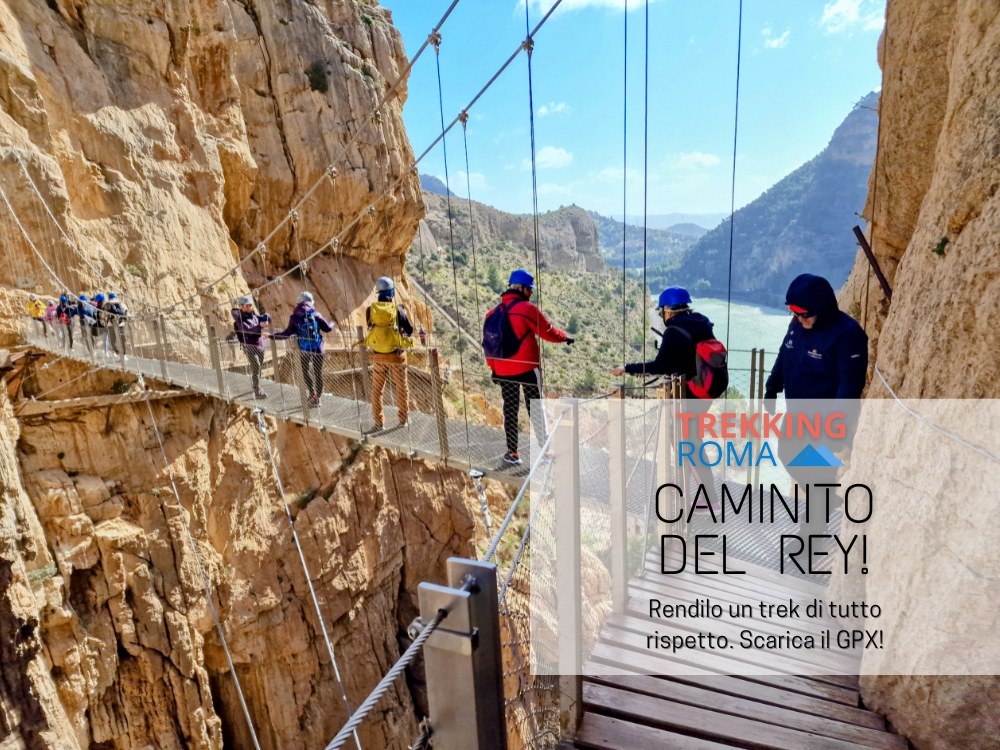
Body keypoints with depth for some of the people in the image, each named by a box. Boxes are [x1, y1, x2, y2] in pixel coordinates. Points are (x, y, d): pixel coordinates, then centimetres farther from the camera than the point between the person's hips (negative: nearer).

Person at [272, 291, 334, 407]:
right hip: (317, 348, 0)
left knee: (305, 371, 17)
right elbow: (327, 328, 1)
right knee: (318, 372, 10)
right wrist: (332, 325, 24)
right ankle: (317, 397, 13)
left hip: (304, 349, 0)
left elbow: (287, 333, -7)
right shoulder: (316, 315, -4)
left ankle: (312, 393, 8)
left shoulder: (294, 317, -5)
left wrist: (273, 336, 4)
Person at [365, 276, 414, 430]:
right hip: (396, 355, -2)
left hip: (378, 355, 2)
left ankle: (378, 421, 20)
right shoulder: (398, 310, -14)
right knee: (401, 388, 15)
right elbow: (410, 329, -1)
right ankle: (404, 419, 23)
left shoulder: (370, 310, -9)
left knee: (377, 389, 15)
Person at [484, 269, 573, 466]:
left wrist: (494, 368, 18)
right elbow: (548, 332, -6)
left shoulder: (492, 313, 7)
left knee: (510, 411, 13)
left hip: (503, 371, 5)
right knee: (536, 408, 8)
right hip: (527, 369, -4)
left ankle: (512, 453, 17)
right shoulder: (527, 308, -10)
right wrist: (566, 337, 13)